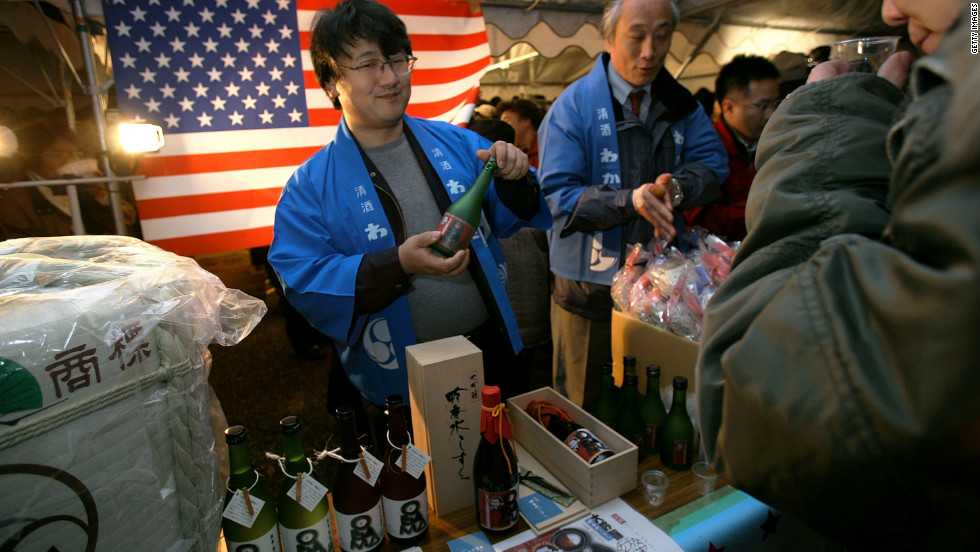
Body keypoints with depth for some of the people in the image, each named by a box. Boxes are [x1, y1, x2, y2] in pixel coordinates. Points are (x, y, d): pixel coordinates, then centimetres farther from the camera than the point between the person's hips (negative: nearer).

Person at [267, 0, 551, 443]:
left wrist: (514, 181, -16)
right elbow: (303, 282, -16)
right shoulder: (311, 185, -8)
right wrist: (399, 264, -29)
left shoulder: (455, 142, 0)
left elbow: (504, 220, 7)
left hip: (491, 351, 3)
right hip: (400, 382, -2)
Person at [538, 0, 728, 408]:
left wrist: (677, 188, -20)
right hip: (590, 288, -4)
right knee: (583, 410, 12)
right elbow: (559, 196, -15)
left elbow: (712, 164, 2)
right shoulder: (573, 106, -8)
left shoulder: (681, 105, 8)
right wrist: (629, 201, -30)